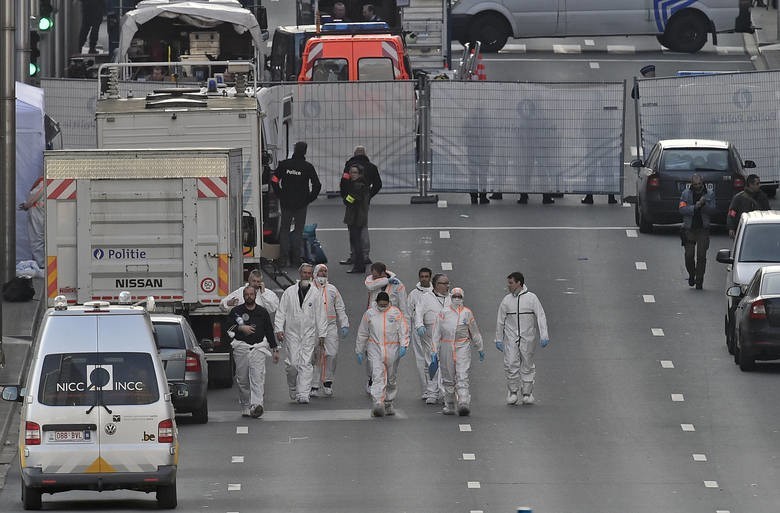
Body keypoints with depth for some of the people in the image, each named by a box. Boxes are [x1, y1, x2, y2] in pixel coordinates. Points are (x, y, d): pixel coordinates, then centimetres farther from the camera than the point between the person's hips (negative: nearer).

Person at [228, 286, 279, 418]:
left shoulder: (262, 312, 12)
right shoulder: (236, 311, 8)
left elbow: (269, 331, 16)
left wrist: (275, 349, 14)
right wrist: (240, 328, -13)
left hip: (258, 348, -1)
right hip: (241, 348, 1)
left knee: (257, 377, -15)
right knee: (242, 380, 3)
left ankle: (256, 405, -26)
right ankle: (245, 408, 13)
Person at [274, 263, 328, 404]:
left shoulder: (316, 293, 5)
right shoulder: (289, 292, 6)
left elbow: (321, 315, 6)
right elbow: (281, 312, 6)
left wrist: (322, 334, 2)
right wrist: (279, 329, -5)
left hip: (309, 334, 0)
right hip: (291, 333, 0)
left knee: (306, 364, -6)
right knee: (292, 364, -5)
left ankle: (303, 394, -7)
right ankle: (293, 390, 17)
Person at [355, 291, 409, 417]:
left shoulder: (396, 313, 2)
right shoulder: (369, 314, 4)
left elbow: (403, 330, 0)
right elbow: (362, 334, 11)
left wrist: (403, 346, -13)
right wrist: (359, 351, 12)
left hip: (392, 350, 1)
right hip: (375, 349, -1)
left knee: (391, 378, 10)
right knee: (377, 376, -15)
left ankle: (388, 404, 24)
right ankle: (378, 404, -25)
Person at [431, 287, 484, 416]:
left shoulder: (467, 313, 8)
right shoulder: (443, 313, 7)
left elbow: (475, 332, 17)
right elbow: (436, 333, 6)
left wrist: (480, 349, 23)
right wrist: (434, 351, 0)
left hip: (463, 347, -1)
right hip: (446, 347, 1)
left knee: (462, 376, -13)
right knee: (448, 378, 8)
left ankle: (464, 403, -22)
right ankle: (449, 406, 18)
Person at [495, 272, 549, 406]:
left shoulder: (531, 298, -2)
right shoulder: (507, 300, 5)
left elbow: (541, 317, -5)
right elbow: (500, 321, 11)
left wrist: (544, 336, -14)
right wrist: (499, 339, 10)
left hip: (527, 338, -1)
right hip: (511, 338, 1)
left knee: (527, 366, 4)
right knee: (511, 364, -9)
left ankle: (527, 393, 13)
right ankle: (512, 392, 2)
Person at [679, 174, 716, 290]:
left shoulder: (710, 194, 4)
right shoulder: (686, 193, 2)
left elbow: (712, 210, -4)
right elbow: (682, 209, -9)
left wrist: (704, 204, -21)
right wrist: (695, 207, -23)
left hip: (703, 229, 0)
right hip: (689, 229, 0)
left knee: (701, 255, -4)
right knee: (689, 255, -2)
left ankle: (699, 280, 3)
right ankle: (691, 275, 24)